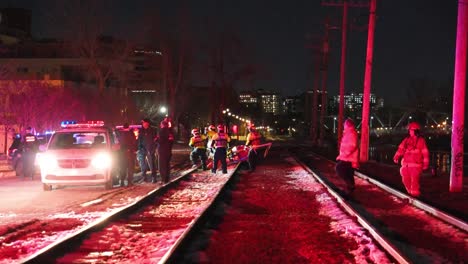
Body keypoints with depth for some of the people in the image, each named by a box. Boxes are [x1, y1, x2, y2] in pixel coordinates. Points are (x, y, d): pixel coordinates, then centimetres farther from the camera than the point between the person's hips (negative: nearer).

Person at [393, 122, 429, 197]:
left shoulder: (421, 140, -1)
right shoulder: (406, 140, 13)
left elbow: (425, 153, -2)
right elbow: (401, 148, 9)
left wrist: (425, 164, -5)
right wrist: (396, 157, -5)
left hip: (416, 165, -5)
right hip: (406, 164, 5)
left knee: (414, 180, -10)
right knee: (406, 179, 7)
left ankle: (415, 193, 2)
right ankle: (410, 191, 25)